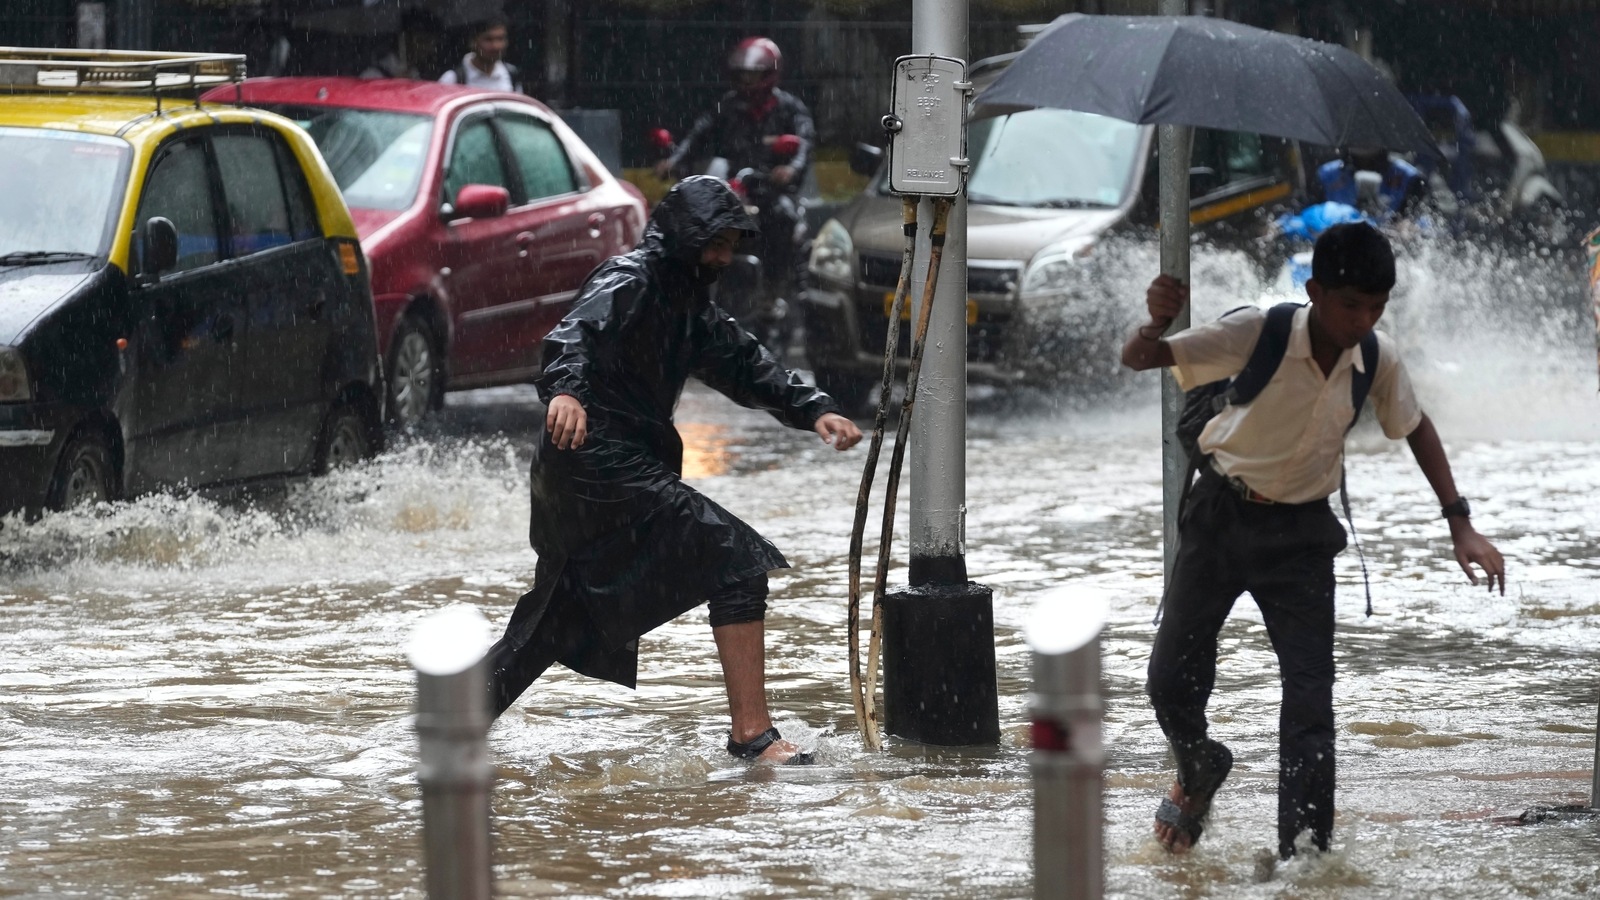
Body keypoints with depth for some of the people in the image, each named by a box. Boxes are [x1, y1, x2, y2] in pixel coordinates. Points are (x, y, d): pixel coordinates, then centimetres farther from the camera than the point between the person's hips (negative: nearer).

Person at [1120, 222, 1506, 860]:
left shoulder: (1379, 359, -15)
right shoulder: (1257, 333, -25)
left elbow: (1416, 428, 6)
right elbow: (1137, 360, -25)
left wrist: (1460, 524, 0)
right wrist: (1157, 323, -50)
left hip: (1300, 532, 1)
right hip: (1221, 516, -1)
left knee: (1311, 700, -6)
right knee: (1172, 675, 5)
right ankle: (1201, 771, 38)